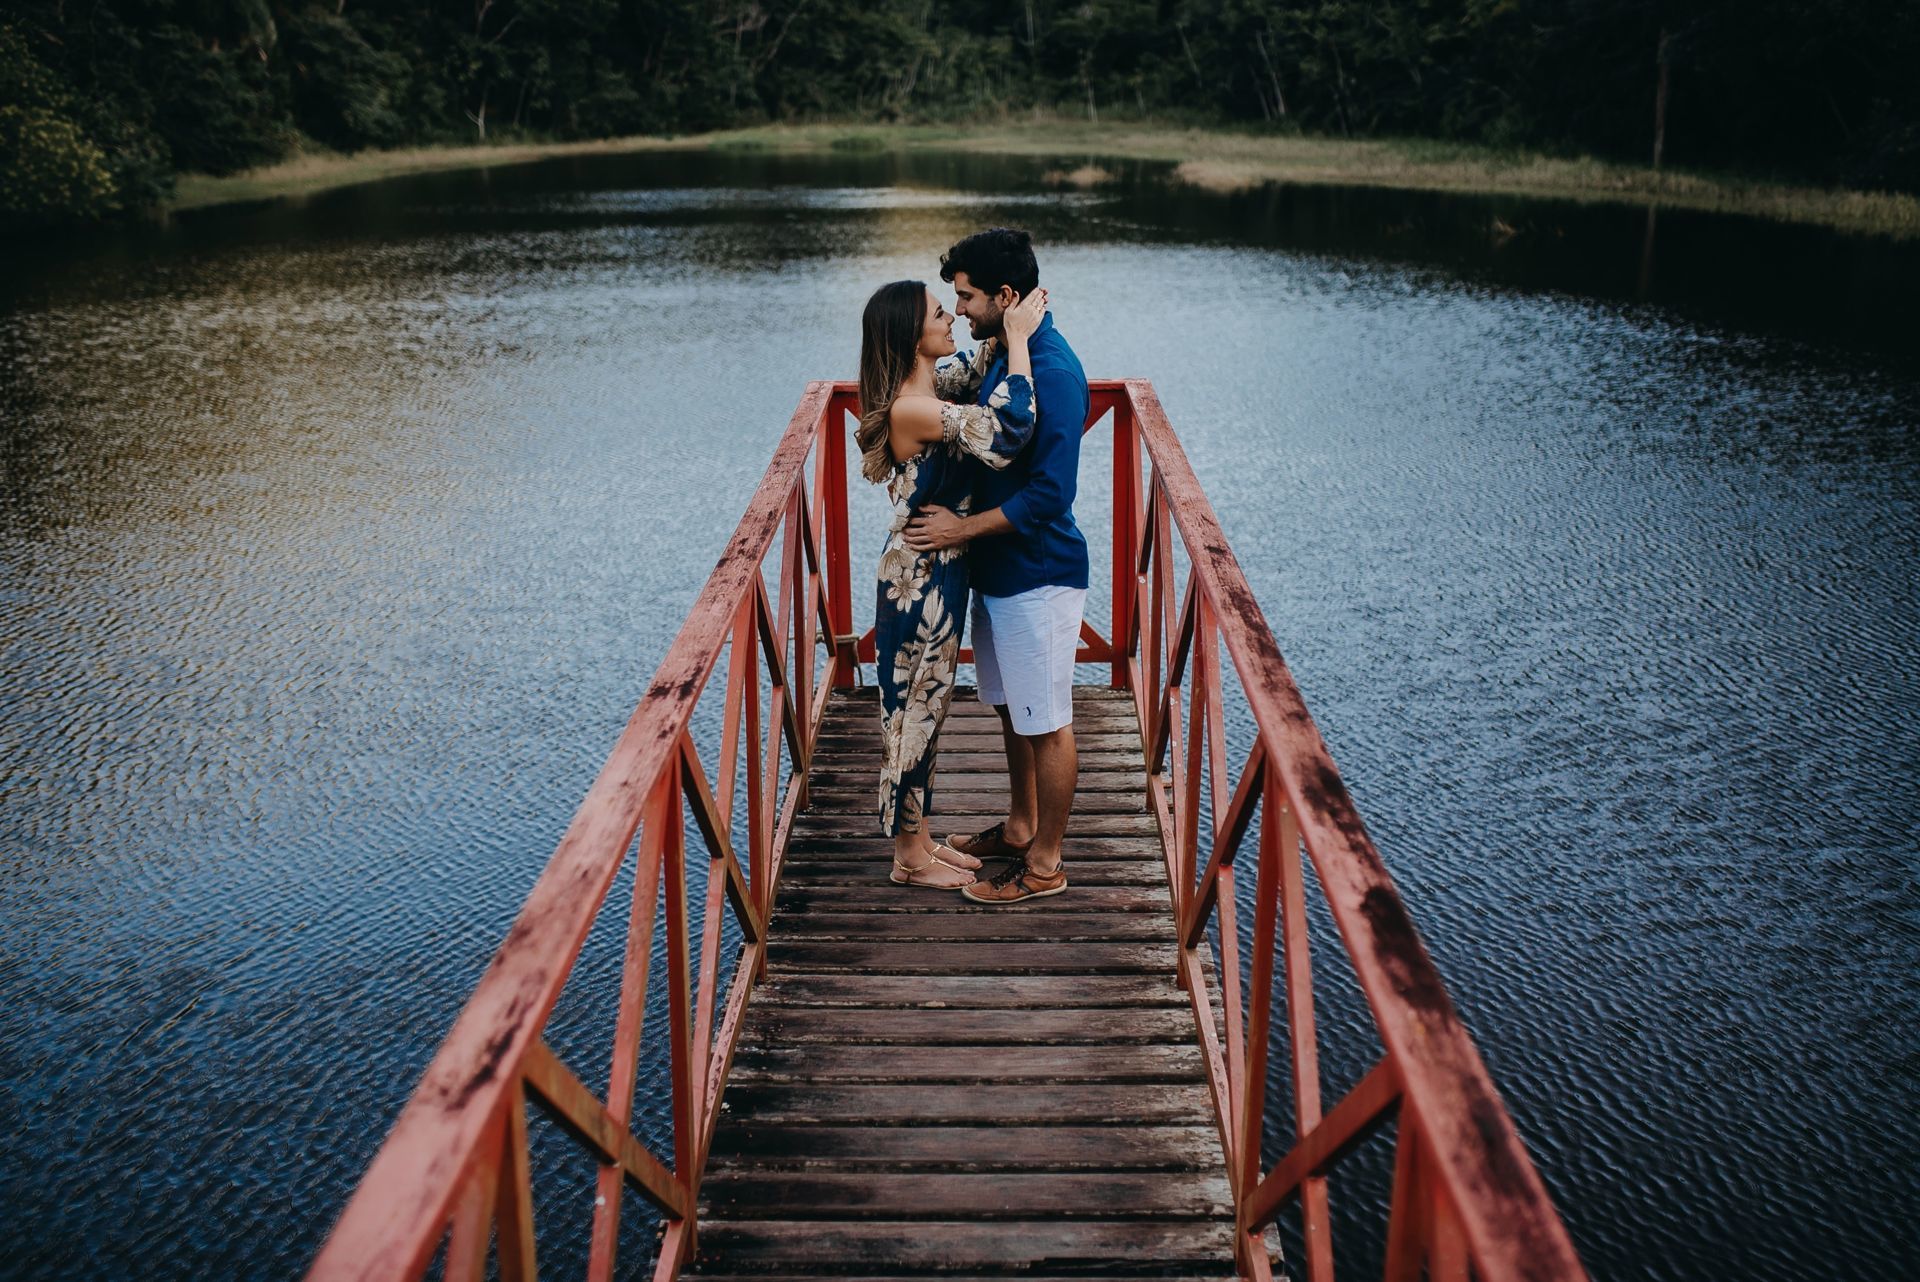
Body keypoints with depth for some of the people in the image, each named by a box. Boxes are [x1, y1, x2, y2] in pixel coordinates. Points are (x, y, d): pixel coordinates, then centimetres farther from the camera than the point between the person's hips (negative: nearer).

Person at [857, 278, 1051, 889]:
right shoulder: (912, 408, -25)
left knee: (924, 706, 18)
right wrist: (1018, 338, -25)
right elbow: (1008, 431, -36)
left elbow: (974, 377, 25)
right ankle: (911, 857, 19)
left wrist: (1007, 334, 5)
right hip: (920, 578, -10)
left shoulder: (930, 387, 3)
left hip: (937, 571, 10)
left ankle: (919, 838, 32)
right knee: (914, 707, 4)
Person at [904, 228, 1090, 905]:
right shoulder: (1002, 353, 7)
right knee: (1012, 709, 21)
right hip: (998, 569, 10)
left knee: (1045, 721, 4)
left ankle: (1044, 863, 17)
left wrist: (962, 529, -21)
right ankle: (1020, 827, 38)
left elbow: (1049, 495, -27)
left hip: (1038, 576, -10)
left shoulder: (1052, 372, -23)